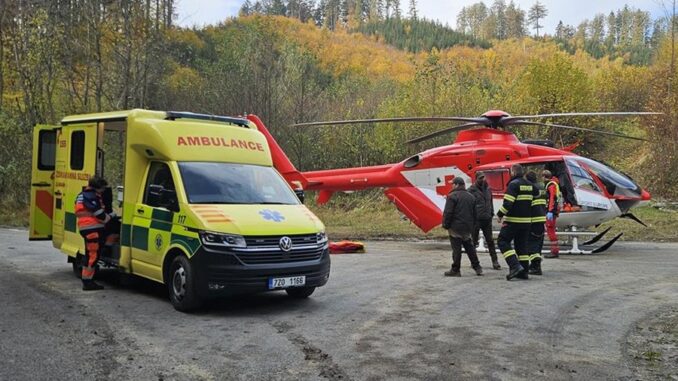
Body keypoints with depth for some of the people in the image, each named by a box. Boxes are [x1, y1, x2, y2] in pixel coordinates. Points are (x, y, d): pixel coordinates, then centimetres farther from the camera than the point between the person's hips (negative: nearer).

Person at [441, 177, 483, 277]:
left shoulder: (452, 196, -12)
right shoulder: (470, 196, 12)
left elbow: (448, 213, -16)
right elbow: (474, 213, 16)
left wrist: (445, 225, -7)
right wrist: (471, 225, 22)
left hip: (455, 227, -7)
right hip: (468, 227, 7)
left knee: (456, 248, -2)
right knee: (469, 247, 16)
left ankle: (455, 270, 3)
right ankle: (477, 267, 17)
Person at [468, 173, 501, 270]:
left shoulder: (488, 189, 13)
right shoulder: (471, 190, -5)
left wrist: (491, 214, 12)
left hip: (487, 219, 5)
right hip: (476, 219, -5)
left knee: (490, 240, 6)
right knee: (474, 240, 3)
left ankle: (495, 261, 8)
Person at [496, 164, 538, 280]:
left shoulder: (513, 184, -13)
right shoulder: (529, 185, 13)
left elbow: (508, 203, -19)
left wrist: (500, 215, -9)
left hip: (513, 220, -8)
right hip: (526, 220, 8)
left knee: (502, 241, -1)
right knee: (522, 244, 13)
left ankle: (515, 266, -15)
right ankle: (523, 271, 11)